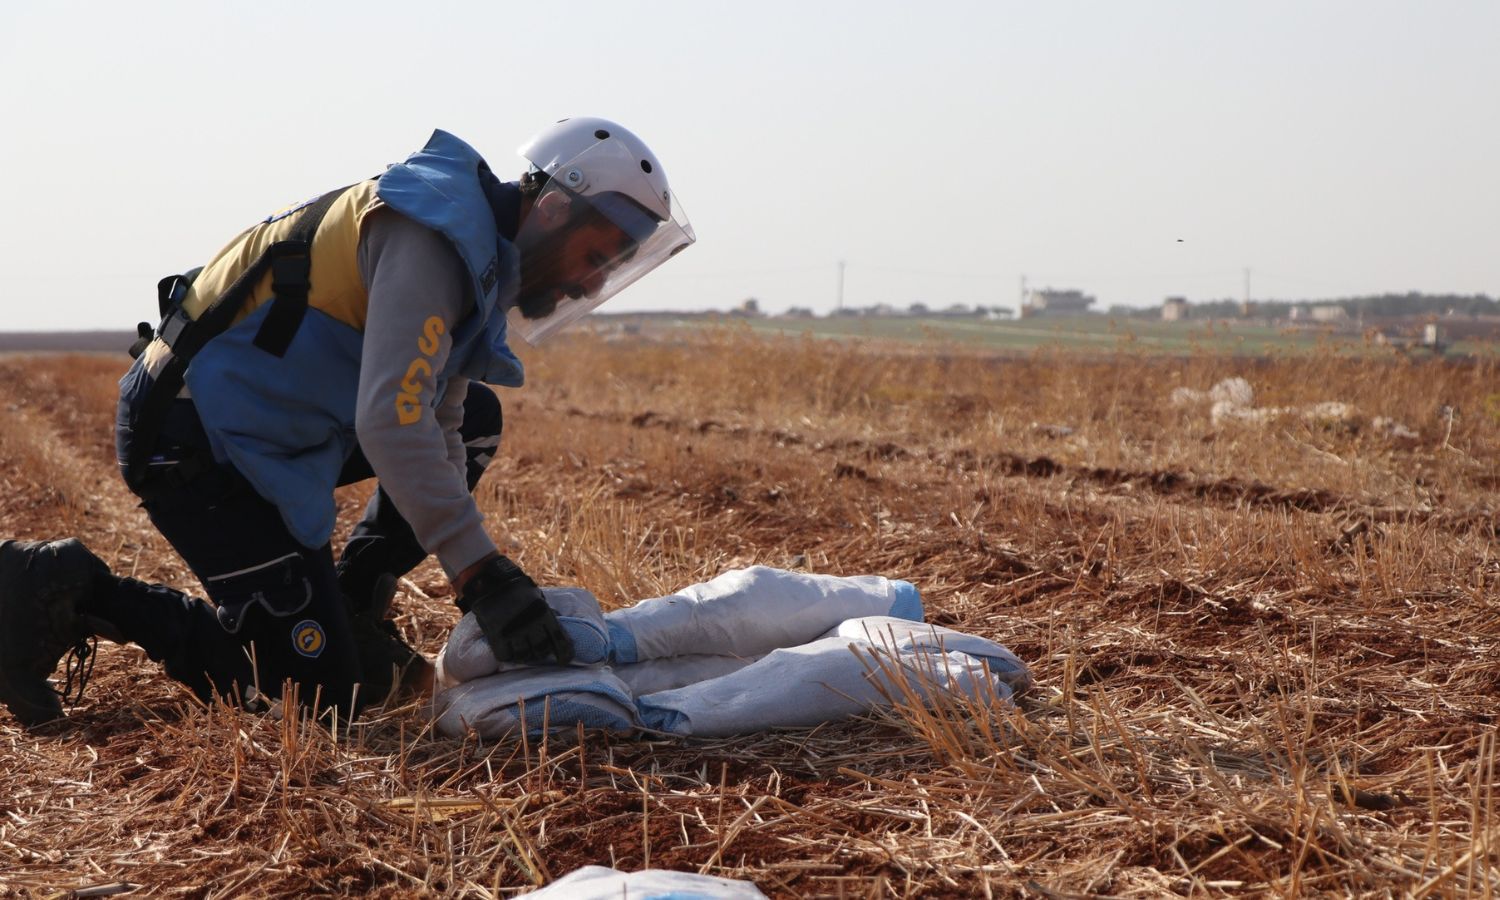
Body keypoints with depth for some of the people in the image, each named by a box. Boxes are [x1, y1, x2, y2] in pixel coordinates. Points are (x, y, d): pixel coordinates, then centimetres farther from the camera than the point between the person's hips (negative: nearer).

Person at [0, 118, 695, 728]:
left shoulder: (480, 255, 12)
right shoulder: (433, 237, -19)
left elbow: (435, 433, 14)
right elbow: (391, 425, -29)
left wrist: (486, 580, 5)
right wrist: (481, 572, -26)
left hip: (248, 420, 10)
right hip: (192, 445, -10)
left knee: (472, 423, 15)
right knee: (318, 692, -7)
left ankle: (345, 603, 14)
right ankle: (76, 592, -4)